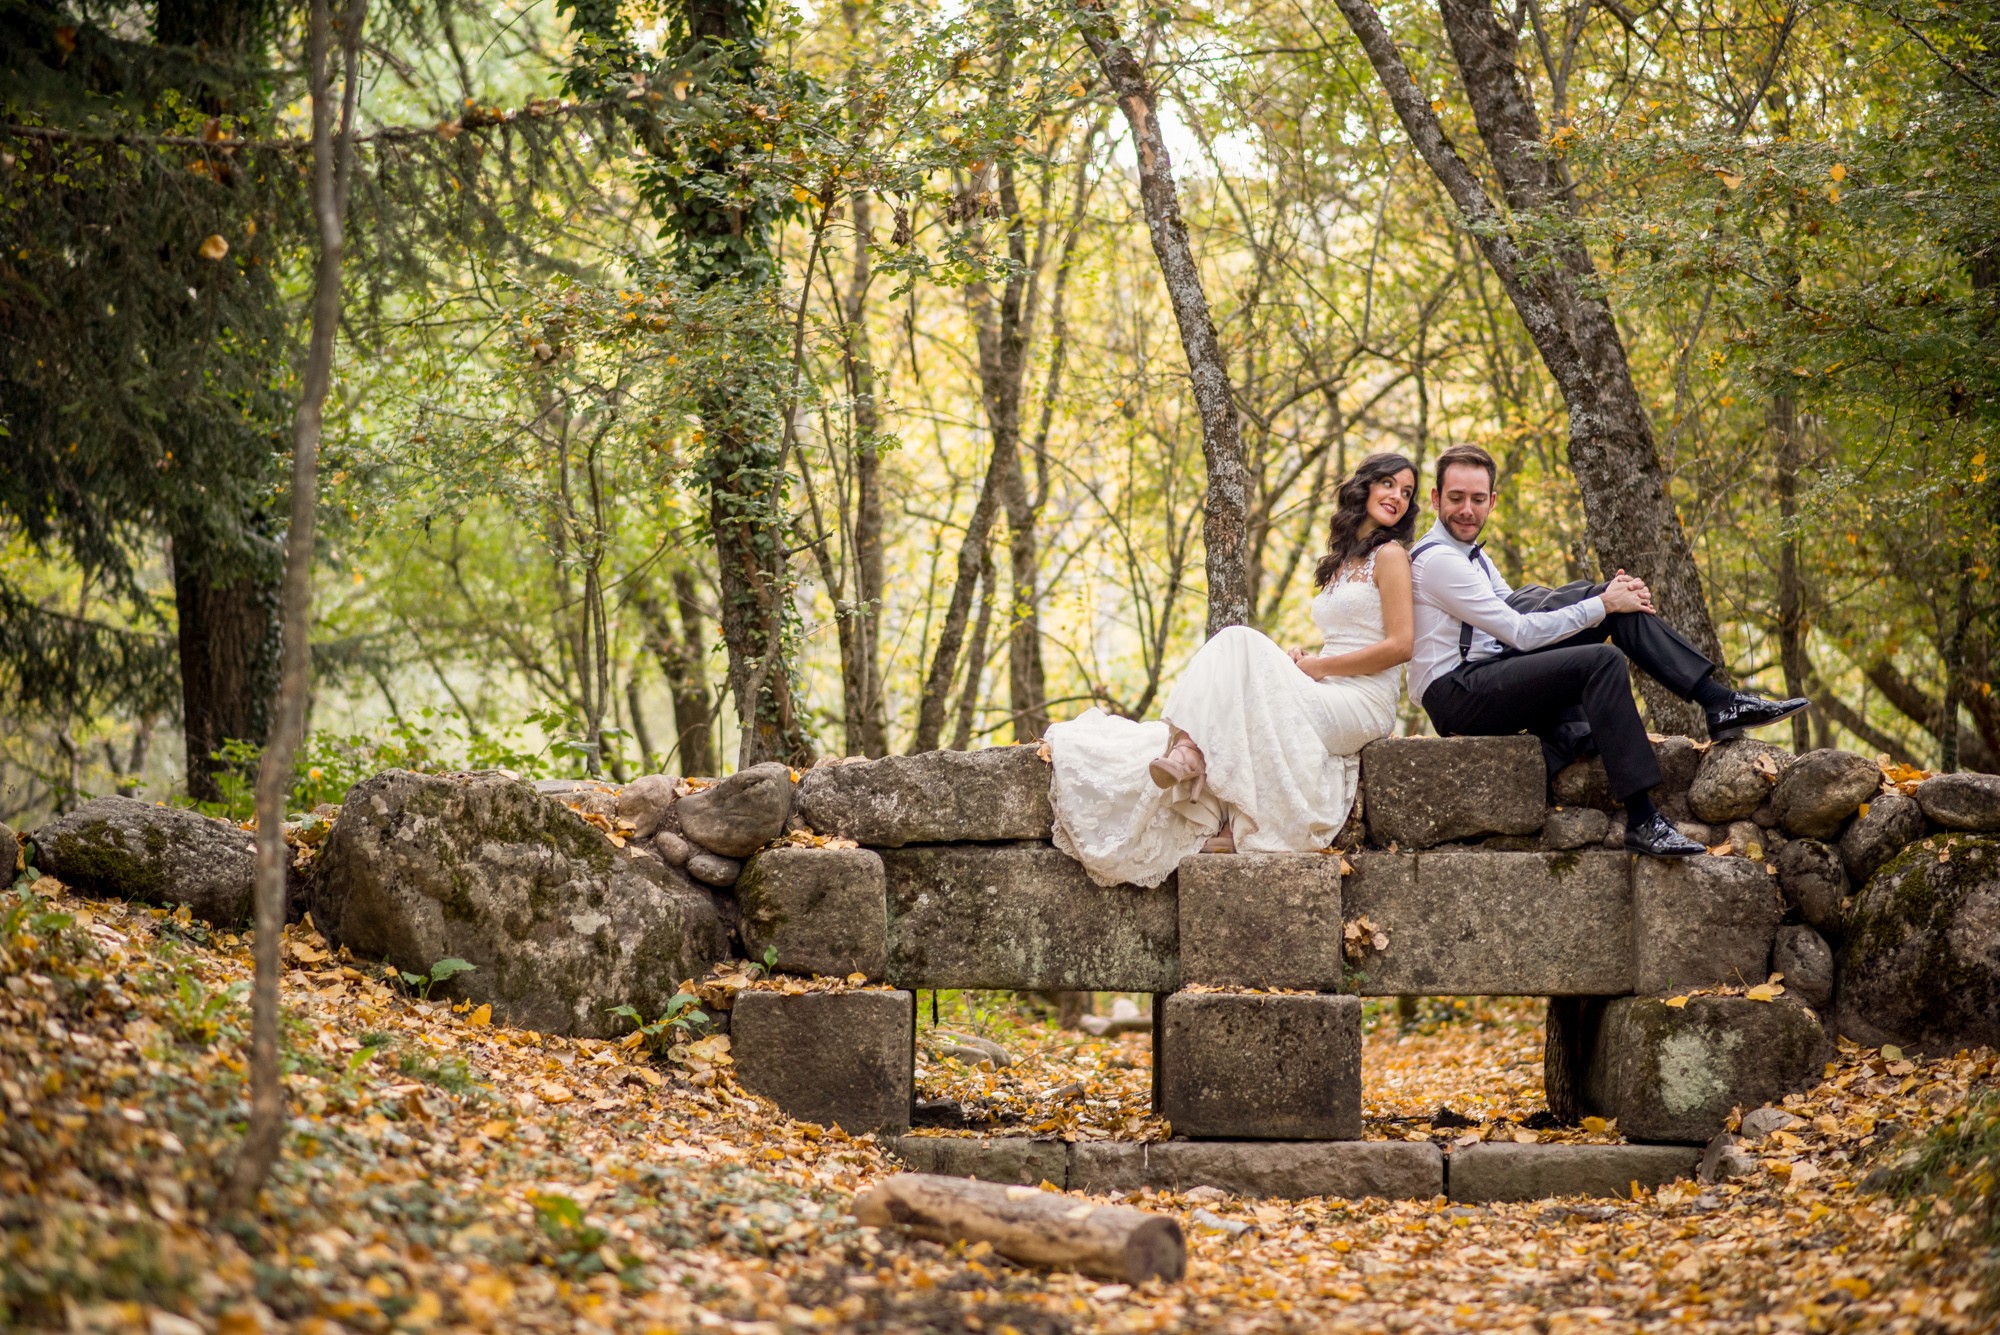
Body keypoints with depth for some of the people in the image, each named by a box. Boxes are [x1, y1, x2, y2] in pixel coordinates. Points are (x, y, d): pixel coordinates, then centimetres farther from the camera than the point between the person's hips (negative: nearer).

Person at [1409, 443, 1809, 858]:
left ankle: (1720, 702, -6)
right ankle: (1642, 822, -34)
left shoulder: (1469, 553, 18)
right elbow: (1521, 632, -18)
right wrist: (1601, 606, -12)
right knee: (1602, 662, -29)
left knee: (1622, 605, 1)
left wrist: (1609, 597, -1)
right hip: (1456, 696, -9)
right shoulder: (1436, 560, -15)